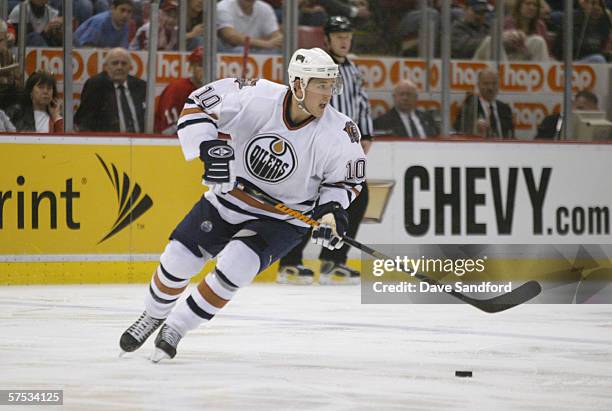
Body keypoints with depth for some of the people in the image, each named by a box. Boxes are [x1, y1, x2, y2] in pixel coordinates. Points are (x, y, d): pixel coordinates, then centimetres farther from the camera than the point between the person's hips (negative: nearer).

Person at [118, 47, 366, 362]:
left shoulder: (339, 133, -20)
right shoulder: (256, 97, -23)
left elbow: (346, 178, -2)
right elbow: (199, 103, -12)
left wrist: (332, 209, -19)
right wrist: (209, 147, -26)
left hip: (284, 217, -1)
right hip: (228, 197, 2)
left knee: (235, 265, -24)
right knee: (178, 259, 0)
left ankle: (177, 327, -3)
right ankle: (153, 315, 32)